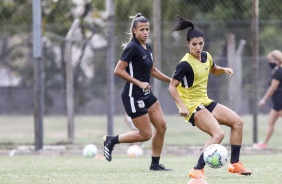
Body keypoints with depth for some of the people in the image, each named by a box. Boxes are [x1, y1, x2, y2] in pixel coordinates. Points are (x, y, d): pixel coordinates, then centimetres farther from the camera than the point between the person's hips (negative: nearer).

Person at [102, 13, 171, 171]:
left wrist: (171, 80, 22)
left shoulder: (148, 48, 9)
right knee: (146, 134, -6)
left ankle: (155, 164, 13)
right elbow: (118, 70, -21)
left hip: (147, 94, 8)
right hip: (133, 96, -8)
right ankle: (111, 140, 10)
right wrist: (139, 83, -23)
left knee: (161, 126, 4)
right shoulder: (133, 47, -17)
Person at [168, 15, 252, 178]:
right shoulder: (186, 64, -19)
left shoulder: (206, 56, 5)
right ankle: (198, 170, -24)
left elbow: (214, 70, 26)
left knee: (238, 122, 9)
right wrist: (181, 106, -31)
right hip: (192, 106, -9)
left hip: (205, 102, 9)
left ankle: (235, 164, 14)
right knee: (218, 134, -26)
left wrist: (224, 70, 4)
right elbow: (172, 87, -19)